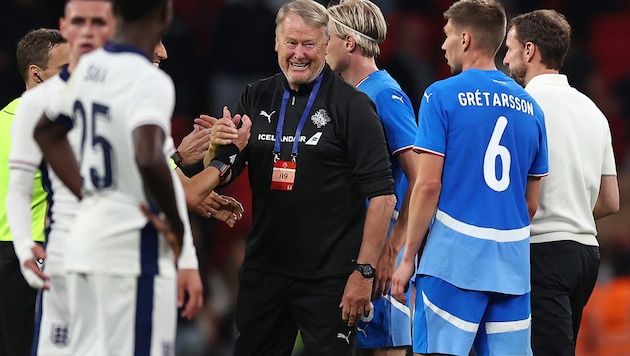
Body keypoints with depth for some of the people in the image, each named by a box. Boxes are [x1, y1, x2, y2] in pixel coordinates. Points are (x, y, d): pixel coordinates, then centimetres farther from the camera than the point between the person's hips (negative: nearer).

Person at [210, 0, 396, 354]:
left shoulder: (352, 105, -7)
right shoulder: (256, 98, 8)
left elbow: (381, 195, -11)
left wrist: (364, 271, -16)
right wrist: (219, 148, -13)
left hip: (329, 280, -5)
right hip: (263, 269, 5)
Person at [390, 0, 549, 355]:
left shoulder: (443, 96, -4)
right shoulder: (529, 106, 12)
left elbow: (428, 185, -8)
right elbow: (531, 202, 15)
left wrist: (409, 257, -2)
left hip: (454, 256, -5)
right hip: (512, 264, 5)